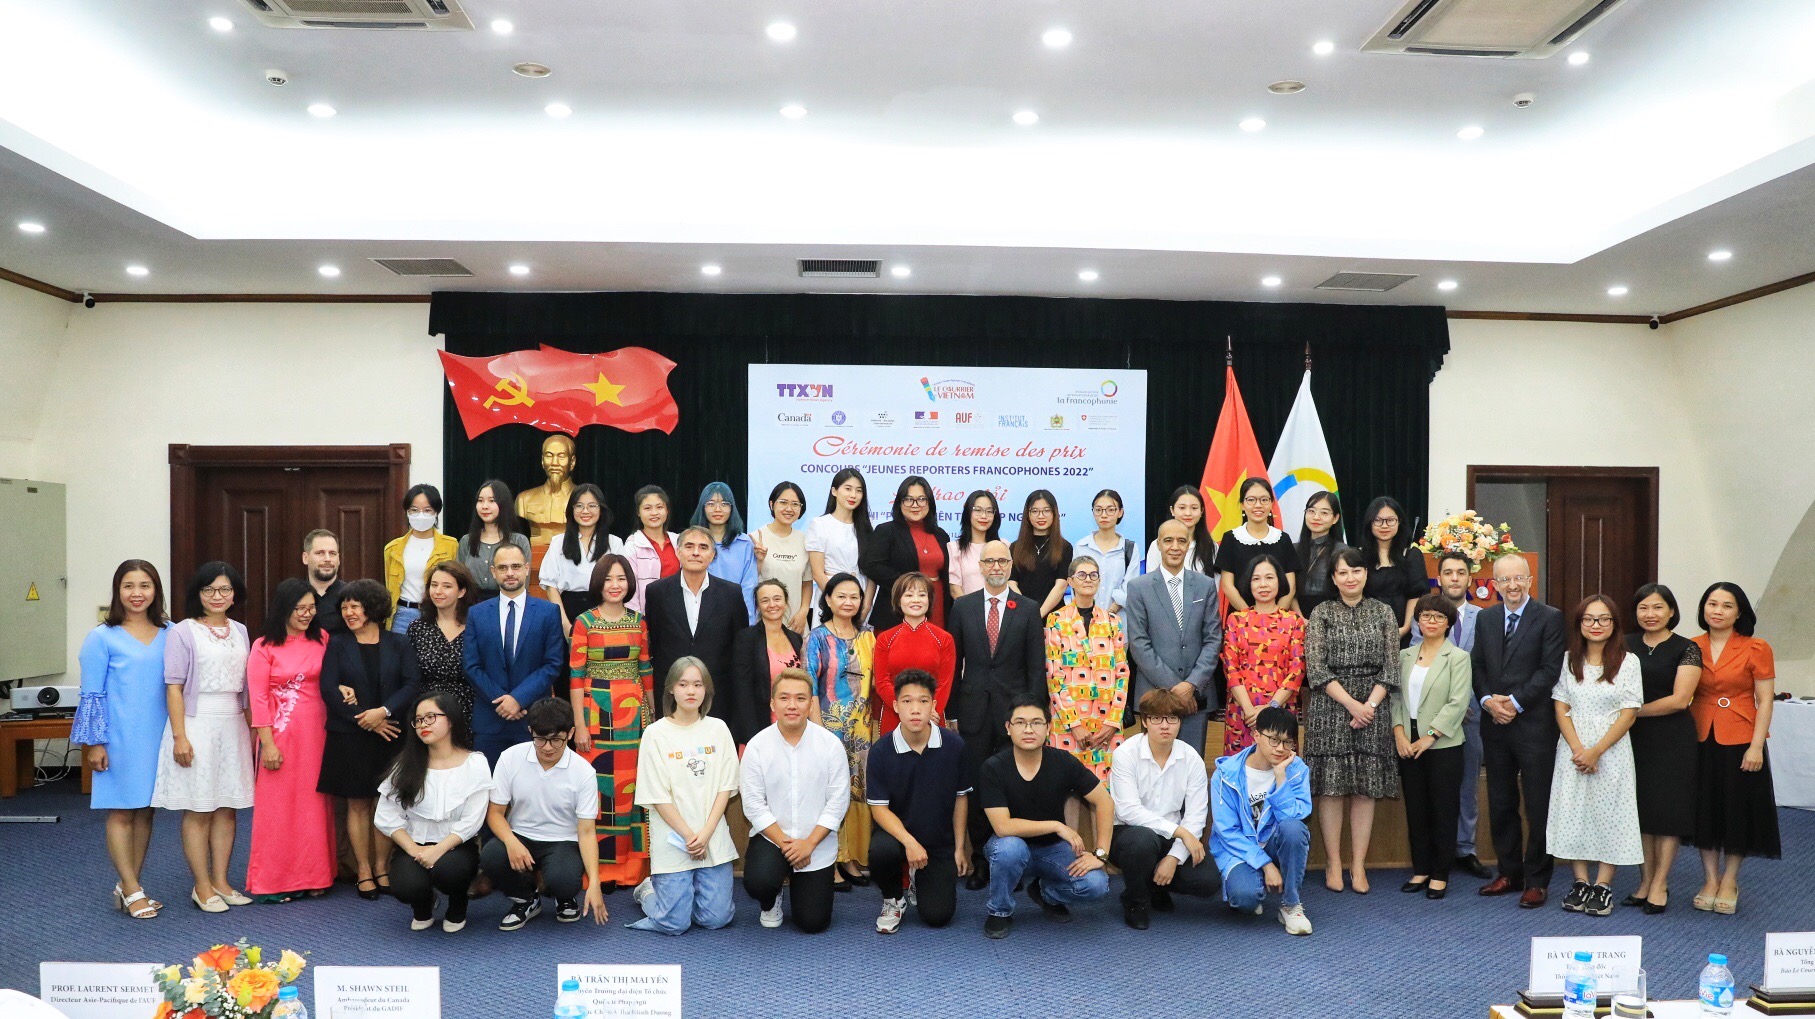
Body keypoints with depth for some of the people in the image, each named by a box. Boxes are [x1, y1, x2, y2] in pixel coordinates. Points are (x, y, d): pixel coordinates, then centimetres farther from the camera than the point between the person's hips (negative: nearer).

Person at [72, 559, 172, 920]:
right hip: (119, 738, -4)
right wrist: (95, 743, -7)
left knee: (145, 810, 10)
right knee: (121, 812, 1)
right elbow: (92, 694, -4)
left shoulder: (170, 634, 5)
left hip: (157, 737, 4)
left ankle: (128, 885, 21)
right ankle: (132, 891, 7)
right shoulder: (102, 638, -5)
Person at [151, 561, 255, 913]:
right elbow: (174, 687, -8)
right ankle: (202, 887, 8)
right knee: (198, 810, 0)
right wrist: (179, 736, -14)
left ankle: (220, 882, 16)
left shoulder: (240, 632, 11)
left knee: (226, 807, 8)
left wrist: (251, 730, 12)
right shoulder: (182, 633, -4)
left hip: (233, 725, 5)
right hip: (197, 724, -5)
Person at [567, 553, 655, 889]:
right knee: (597, 785, -1)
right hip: (596, 712, -3)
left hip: (633, 712, 3)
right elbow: (575, 676, -4)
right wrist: (579, 725, -9)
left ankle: (632, 867, 15)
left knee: (632, 783, 5)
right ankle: (597, 869, 10)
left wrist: (653, 715, 12)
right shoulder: (584, 622, -2)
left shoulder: (638, 622, 8)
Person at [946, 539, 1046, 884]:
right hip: (974, 711, 1)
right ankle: (979, 860, 14)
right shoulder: (962, 607, 7)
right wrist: (951, 709, 3)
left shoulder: (1028, 610, 4)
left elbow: (1036, 667, 3)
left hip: (1014, 710, -1)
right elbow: (954, 662, 7)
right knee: (974, 787, 4)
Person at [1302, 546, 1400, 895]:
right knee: (1332, 786, -1)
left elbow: (1390, 667, 4)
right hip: (1330, 708, -1)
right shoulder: (1321, 614, 3)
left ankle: (1358, 865, 8)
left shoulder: (1383, 614, 9)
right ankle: (1333, 864, 7)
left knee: (1366, 787, 2)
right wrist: (1351, 704, -12)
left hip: (1373, 707, 2)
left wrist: (1370, 704, -9)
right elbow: (1316, 668, -4)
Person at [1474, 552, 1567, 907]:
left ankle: (1536, 881, 9)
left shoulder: (1550, 618, -3)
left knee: (1538, 807, 1)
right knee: (1500, 805, 11)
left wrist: (1516, 702, -14)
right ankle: (1509, 873, 23)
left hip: (1534, 724, -5)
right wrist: (1488, 700, -7)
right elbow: (1477, 666, 11)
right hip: (1495, 724, 5)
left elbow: (1551, 669, -10)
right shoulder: (1485, 618, 12)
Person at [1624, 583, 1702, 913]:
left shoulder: (1686, 649, -4)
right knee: (1641, 808, 8)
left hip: (1672, 739, -4)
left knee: (1668, 808, 0)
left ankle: (1660, 885, 8)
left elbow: (1680, 699, -12)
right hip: (1634, 738, 4)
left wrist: (1635, 711, -9)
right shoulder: (1626, 645, 8)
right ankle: (1645, 881, 17)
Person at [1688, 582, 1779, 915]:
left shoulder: (1756, 649, -5)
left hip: (1740, 742, -3)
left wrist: (1756, 746, -12)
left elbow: (1765, 700, -6)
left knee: (1738, 810, 7)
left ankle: (1729, 882, 22)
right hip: (1700, 740, 3)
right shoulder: (1691, 649, 3)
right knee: (1704, 809, 9)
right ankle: (1710, 880, 22)